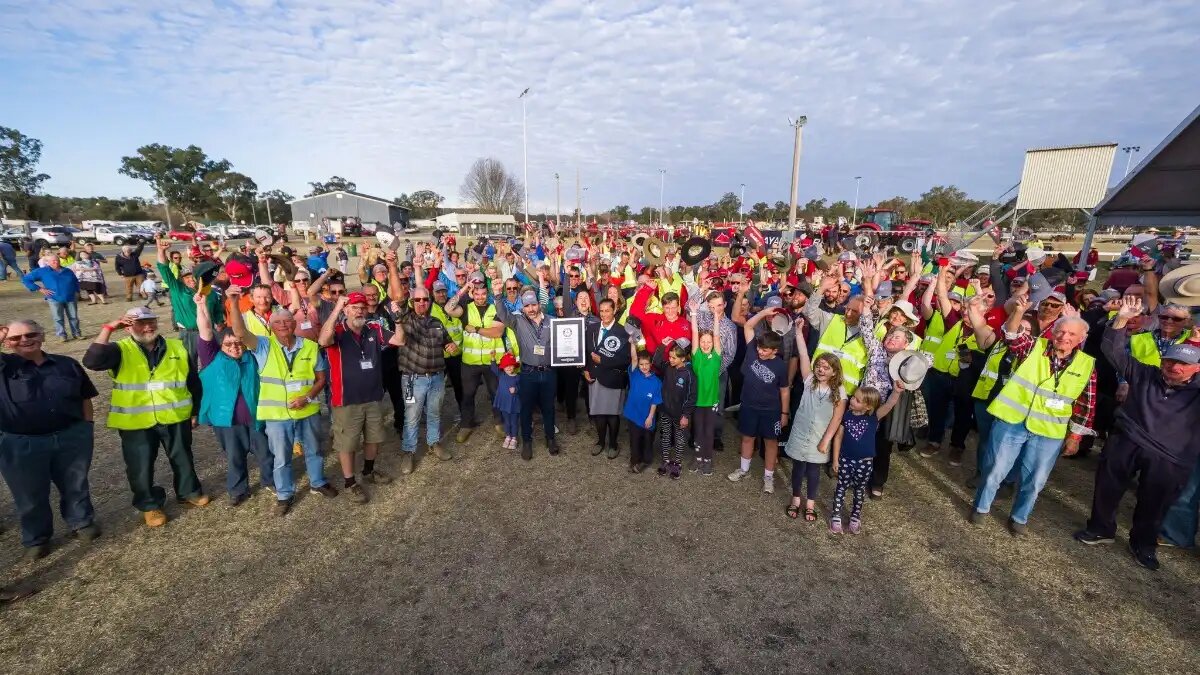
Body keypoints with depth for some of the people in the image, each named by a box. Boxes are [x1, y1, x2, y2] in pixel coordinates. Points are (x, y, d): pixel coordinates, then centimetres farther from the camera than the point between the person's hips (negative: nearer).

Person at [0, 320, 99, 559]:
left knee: (75, 485, 18)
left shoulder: (67, 364, 3)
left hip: (72, 437, 1)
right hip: (21, 445, -1)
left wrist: (88, 428, 7)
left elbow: (84, 398, 9)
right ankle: (36, 539, 34)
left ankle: (81, 522, 39)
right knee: (31, 495, 14)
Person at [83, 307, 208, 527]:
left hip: (175, 418, 2)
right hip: (136, 422, -2)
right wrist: (109, 329, -26)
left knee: (182, 458, 18)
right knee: (141, 466, 10)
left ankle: (189, 491, 39)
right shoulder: (121, 351, -5)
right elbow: (91, 361, -27)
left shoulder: (177, 348, 2)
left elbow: (193, 382, 9)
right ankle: (149, 505, 29)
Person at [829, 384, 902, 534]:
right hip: (845, 459, 0)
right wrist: (835, 459, -3)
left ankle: (855, 517, 36)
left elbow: (888, 405, -32)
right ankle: (836, 516, 25)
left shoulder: (873, 418, -13)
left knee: (860, 490, 18)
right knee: (841, 488, 12)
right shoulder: (846, 415, -10)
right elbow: (838, 437, -3)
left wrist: (896, 392, -51)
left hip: (864, 462, 0)